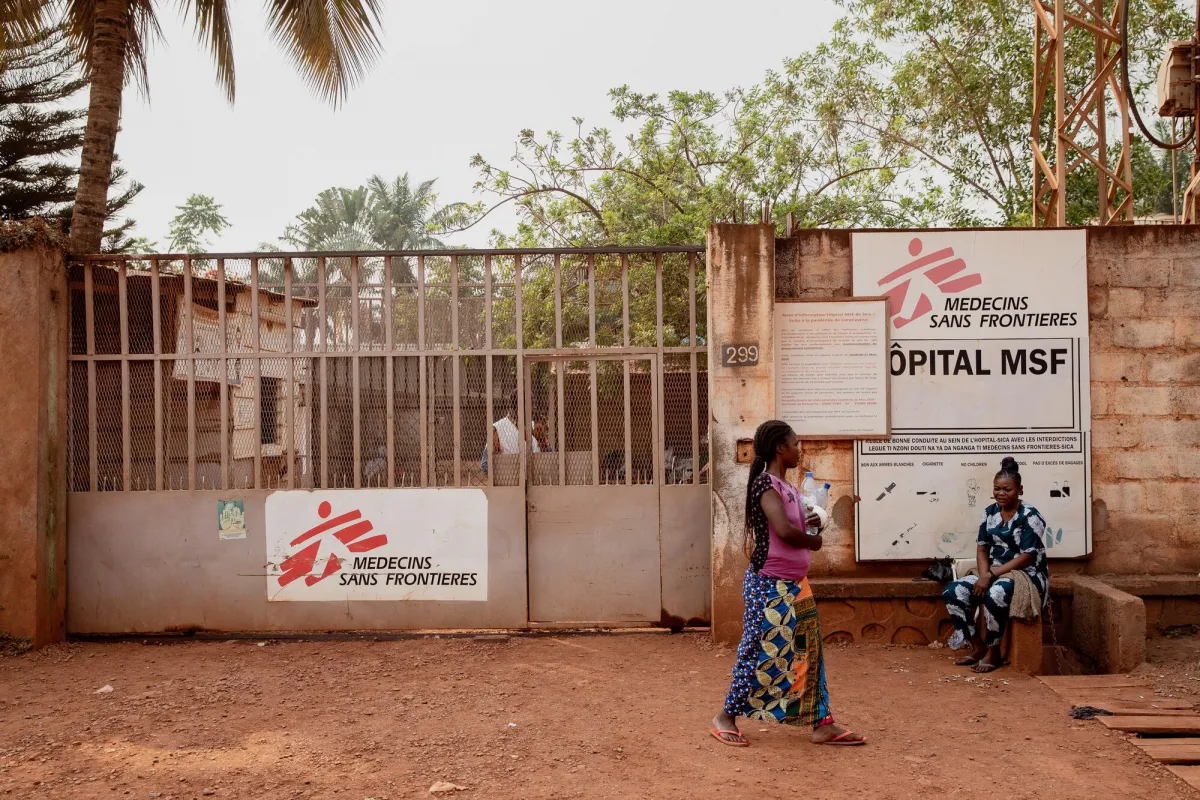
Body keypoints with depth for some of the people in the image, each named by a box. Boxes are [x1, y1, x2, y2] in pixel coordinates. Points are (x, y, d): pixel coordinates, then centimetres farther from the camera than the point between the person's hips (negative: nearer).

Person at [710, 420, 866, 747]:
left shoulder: (788, 487, 11)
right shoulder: (765, 483, -16)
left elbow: (801, 525, 22)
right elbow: (784, 530, -29)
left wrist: (816, 520, 0)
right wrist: (814, 541, -10)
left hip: (795, 585, 9)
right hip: (769, 585, -9)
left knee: (809, 652, 11)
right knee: (761, 653, -1)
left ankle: (823, 724, 18)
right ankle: (726, 718, 14)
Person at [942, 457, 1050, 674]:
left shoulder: (1030, 516, -12)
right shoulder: (989, 513, 7)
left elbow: (1026, 557, -17)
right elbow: (982, 548, 7)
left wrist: (992, 575, -21)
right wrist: (984, 576, -12)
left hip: (1027, 575, -7)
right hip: (994, 574, 7)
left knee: (995, 595, -38)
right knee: (953, 592, -14)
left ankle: (993, 652, -17)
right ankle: (978, 647, -2)